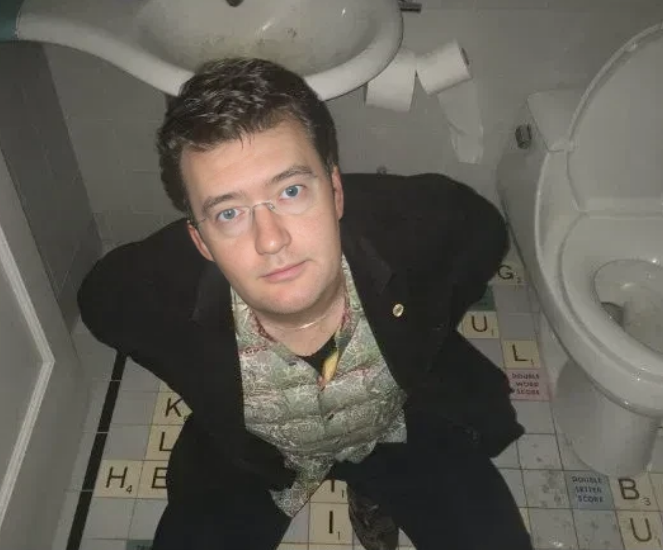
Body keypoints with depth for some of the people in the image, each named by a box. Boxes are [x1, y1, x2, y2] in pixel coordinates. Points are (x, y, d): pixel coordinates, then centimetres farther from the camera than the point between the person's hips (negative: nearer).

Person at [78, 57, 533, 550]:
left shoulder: (431, 223, -34)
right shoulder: (141, 292, -33)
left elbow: (483, 232, -9)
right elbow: (104, 299, -8)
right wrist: (197, 376, -1)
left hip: (406, 423, 0)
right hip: (250, 456, 1)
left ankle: (374, 489, 19)